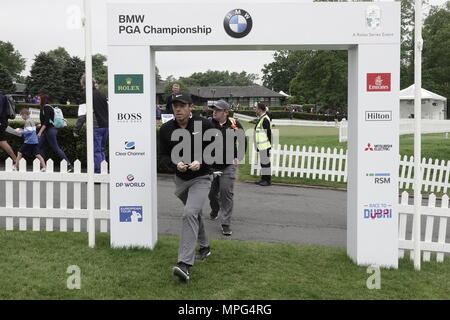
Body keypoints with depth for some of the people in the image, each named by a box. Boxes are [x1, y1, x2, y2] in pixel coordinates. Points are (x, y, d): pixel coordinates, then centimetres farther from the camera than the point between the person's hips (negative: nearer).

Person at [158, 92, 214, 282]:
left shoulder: (203, 125, -13)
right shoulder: (166, 129, -5)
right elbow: (163, 155, 0)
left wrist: (200, 161, -22)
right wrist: (176, 164, -21)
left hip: (201, 178, -5)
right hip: (181, 179, 5)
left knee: (190, 214, -23)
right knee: (194, 214, 22)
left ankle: (184, 264, -28)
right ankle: (204, 247, 46)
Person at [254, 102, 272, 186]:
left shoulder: (265, 119, -17)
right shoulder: (261, 118, 16)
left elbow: (268, 133, -20)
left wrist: (269, 146, -19)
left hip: (264, 146, -11)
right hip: (261, 146, 11)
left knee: (265, 162, -6)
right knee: (263, 162, 15)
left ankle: (268, 180, 0)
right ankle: (263, 179, 22)